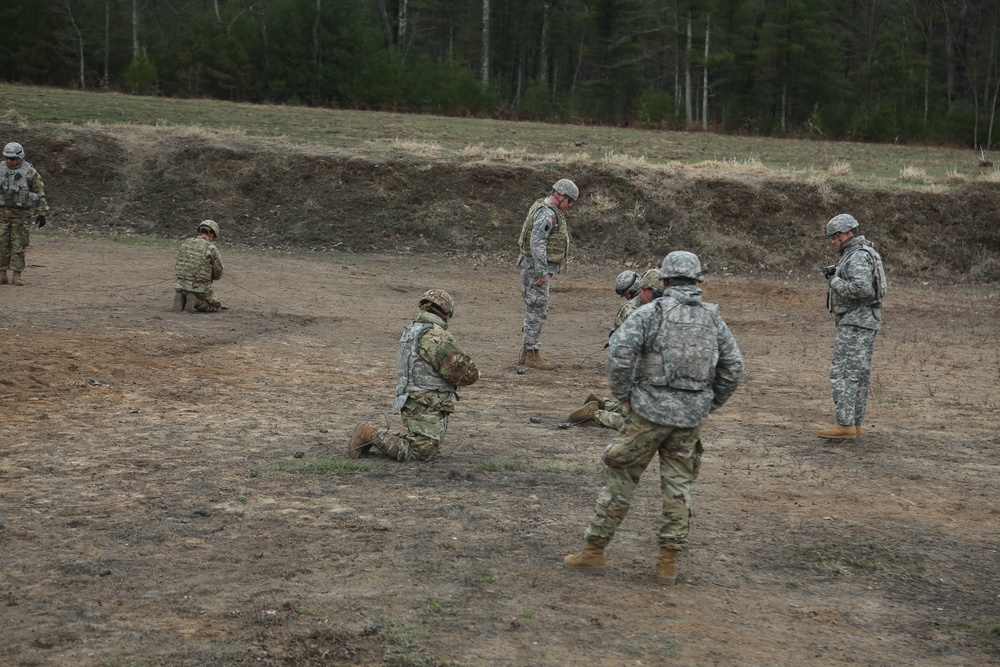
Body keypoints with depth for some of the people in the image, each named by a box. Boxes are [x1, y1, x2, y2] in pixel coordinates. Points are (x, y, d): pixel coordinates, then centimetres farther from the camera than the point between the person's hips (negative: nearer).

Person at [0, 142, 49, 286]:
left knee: (18, 246, 0)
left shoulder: (29, 172, -4)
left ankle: (17, 274, 6)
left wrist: (41, 214, -4)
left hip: (21, 215, -3)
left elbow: (40, 194, -1)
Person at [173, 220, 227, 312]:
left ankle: (182, 300, 0)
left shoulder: (185, 244, 6)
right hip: (201, 289, -4)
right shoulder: (212, 249, -8)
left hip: (181, 286, 4)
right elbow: (218, 274, 0)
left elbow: (176, 268, 14)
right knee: (216, 306, 21)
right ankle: (195, 301, -7)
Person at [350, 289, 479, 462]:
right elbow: (465, 371, -17)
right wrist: (474, 373, 6)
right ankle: (370, 436, -9)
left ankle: (373, 437, 9)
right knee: (423, 453, -11)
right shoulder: (437, 336, -16)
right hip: (426, 407, -10)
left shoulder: (409, 331, 15)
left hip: (410, 401, 10)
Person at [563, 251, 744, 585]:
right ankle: (668, 562, 10)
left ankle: (593, 552, 11)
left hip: (650, 410, -3)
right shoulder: (714, 319, 6)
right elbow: (734, 369, 5)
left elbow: (619, 352, -20)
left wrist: (623, 395, -7)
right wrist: (709, 405, 15)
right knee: (678, 486, 12)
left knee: (620, 480, 6)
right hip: (691, 417, 3)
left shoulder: (650, 313, -8)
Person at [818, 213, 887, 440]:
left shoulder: (858, 257, -17)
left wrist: (836, 283, -16)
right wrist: (835, 271, 14)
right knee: (859, 375, 10)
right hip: (865, 322, 11)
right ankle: (855, 424, 14)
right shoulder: (861, 253, 16)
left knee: (842, 373, -11)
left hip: (854, 323, -11)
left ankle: (845, 425, -15)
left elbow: (862, 288, -30)